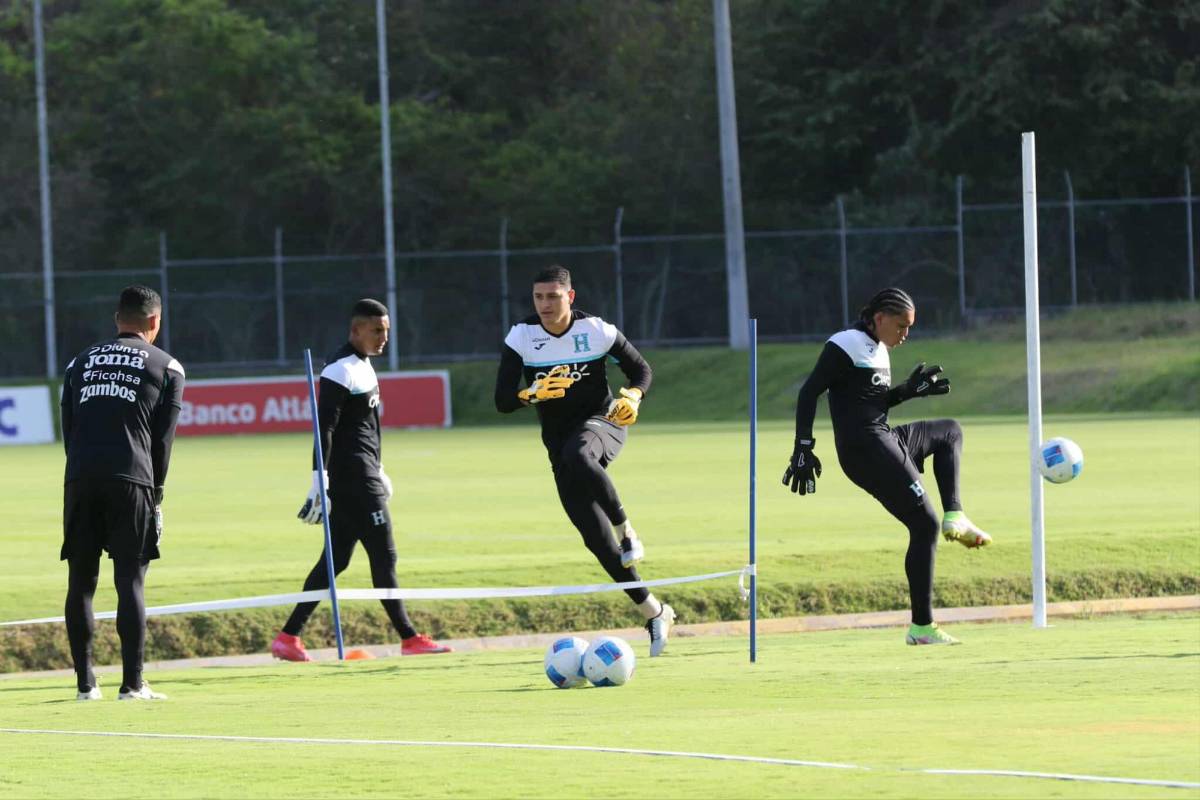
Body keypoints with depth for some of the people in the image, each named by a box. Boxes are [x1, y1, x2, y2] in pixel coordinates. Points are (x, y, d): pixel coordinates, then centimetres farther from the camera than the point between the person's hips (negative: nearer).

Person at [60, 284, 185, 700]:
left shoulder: (81, 363, 20)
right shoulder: (166, 367, 10)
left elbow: (68, 430, 15)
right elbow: (163, 439, 6)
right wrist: (155, 495, 14)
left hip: (80, 479, 3)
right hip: (131, 479, -3)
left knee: (80, 582, 8)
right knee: (130, 582, -2)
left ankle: (86, 682, 7)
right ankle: (132, 682, -6)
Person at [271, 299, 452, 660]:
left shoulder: (362, 365, 18)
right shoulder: (342, 370, -14)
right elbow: (325, 427, -19)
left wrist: (377, 470, 30)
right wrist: (320, 479, -25)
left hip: (362, 475, 10)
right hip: (352, 477, -10)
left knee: (336, 559, 9)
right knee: (384, 556, -6)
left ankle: (288, 637, 8)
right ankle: (410, 639, -1)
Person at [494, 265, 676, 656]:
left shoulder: (597, 331, -6)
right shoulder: (520, 338, -4)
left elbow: (641, 369, 7)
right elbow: (502, 401, -8)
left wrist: (632, 397, -15)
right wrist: (534, 393, -28)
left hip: (601, 423, -3)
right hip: (559, 442, 3)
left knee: (577, 457, -42)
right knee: (597, 539, -5)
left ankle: (627, 530, -23)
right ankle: (654, 613, 8)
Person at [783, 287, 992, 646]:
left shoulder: (878, 350, 17)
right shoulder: (846, 346, -11)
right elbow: (808, 393, -16)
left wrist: (910, 388, 12)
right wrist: (803, 448, -22)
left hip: (887, 441, 10)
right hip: (865, 450, -10)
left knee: (950, 431, 28)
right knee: (924, 524, -10)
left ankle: (955, 518, 11)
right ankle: (922, 627, -9)